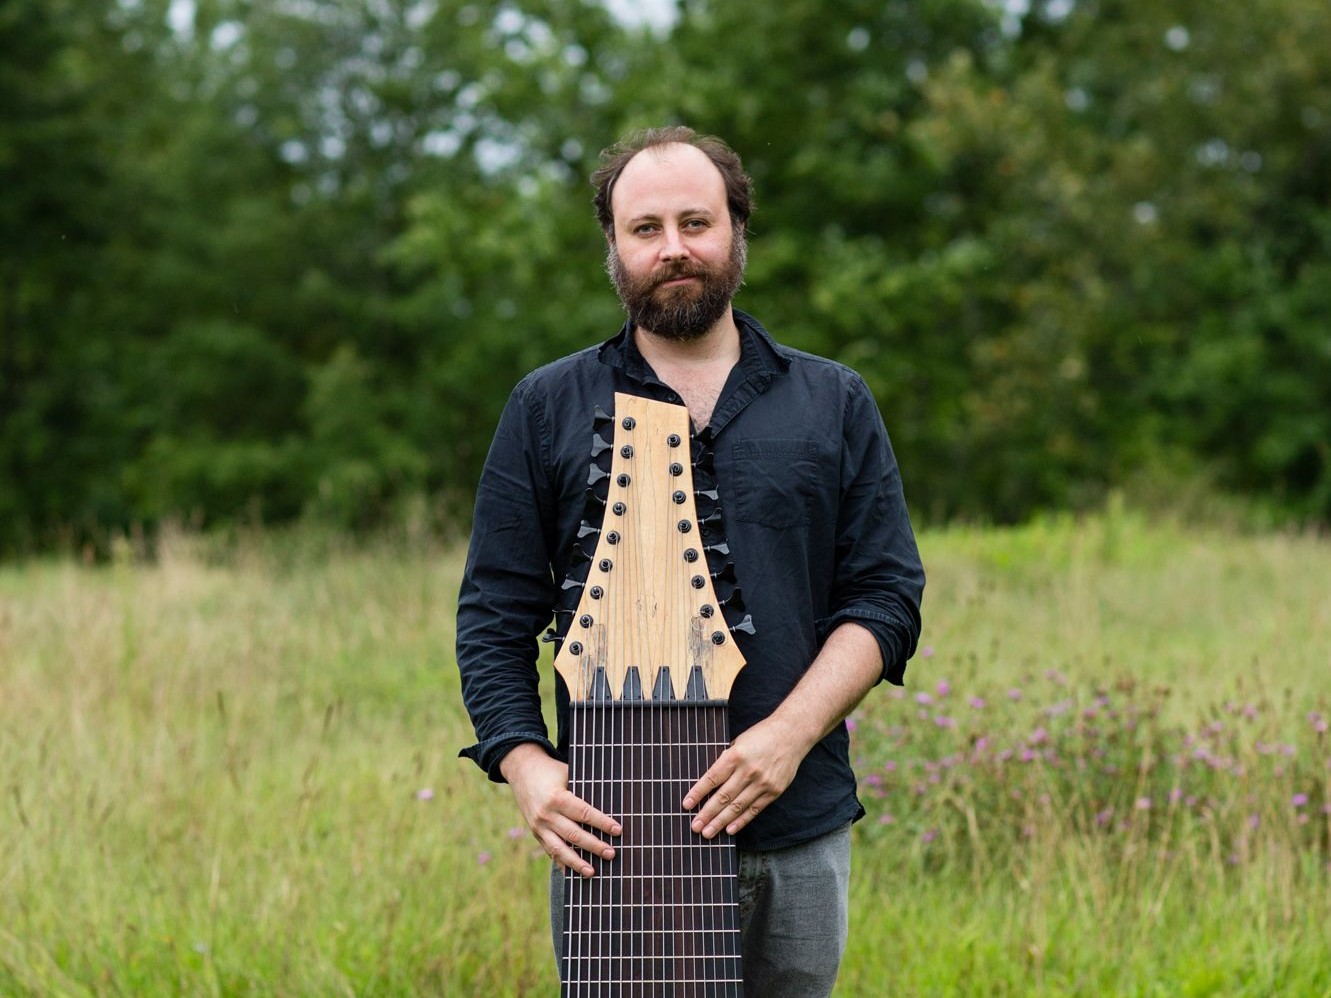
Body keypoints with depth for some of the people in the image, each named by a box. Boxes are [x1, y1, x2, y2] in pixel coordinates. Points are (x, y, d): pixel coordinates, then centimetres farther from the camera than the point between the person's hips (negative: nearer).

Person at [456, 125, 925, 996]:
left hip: (797, 832, 1)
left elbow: (887, 596, 4)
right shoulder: (548, 409, 7)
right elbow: (495, 616, 4)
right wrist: (527, 765, -12)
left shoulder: (834, 404, 9)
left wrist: (790, 734, -12)